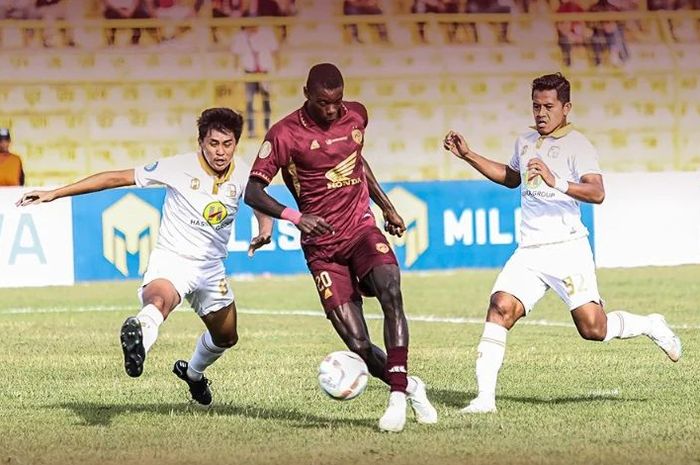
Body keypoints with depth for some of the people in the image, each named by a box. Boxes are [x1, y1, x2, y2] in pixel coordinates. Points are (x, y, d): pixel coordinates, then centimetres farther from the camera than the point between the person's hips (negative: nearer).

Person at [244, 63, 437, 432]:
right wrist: (295, 217, -28)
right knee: (358, 344, -11)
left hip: (362, 229, 2)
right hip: (322, 246, -2)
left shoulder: (356, 115, 5)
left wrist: (387, 207, 28)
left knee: (390, 293, -29)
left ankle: (397, 394, -28)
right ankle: (410, 387, 14)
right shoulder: (284, 134, -10)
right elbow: (252, 191, -13)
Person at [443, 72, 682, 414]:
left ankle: (651, 326, 20)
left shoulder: (577, 145, -4)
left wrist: (555, 182, -32)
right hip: (529, 252, 5)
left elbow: (597, 193, -18)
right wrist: (468, 156, 31)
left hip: (567, 248, -5)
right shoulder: (524, 142, 18)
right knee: (501, 307, -17)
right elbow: (511, 178, 39)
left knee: (592, 328, -10)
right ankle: (485, 397, -18)